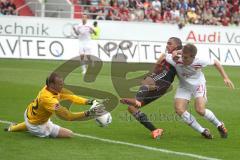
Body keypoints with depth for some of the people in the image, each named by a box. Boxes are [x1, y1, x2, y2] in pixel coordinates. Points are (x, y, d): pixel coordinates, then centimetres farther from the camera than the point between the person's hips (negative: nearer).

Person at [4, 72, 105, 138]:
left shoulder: (50, 87, -18)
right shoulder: (49, 99, -43)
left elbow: (71, 96, -17)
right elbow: (68, 116, -45)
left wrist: (90, 102, -27)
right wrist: (88, 113, -50)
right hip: (37, 126, -8)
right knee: (70, 134, -6)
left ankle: (13, 128, 51)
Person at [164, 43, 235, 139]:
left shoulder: (199, 61, -31)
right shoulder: (176, 61, -32)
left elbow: (216, 63, -13)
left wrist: (225, 78, -12)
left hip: (198, 85, -2)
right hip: (184, 87, 3)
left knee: (200, 110, -22)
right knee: (179, 109, -18)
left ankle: (220, 125, 8)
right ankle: (203, 131, -3)